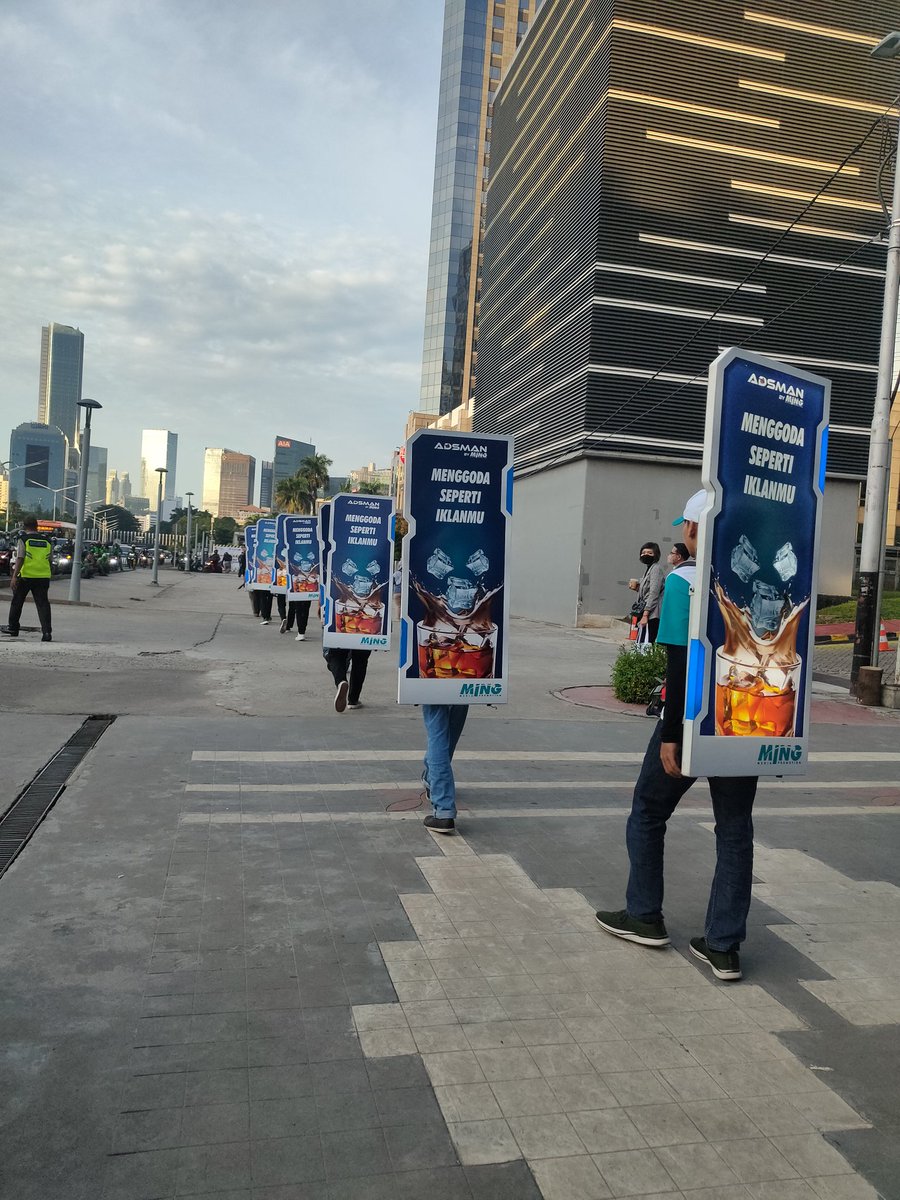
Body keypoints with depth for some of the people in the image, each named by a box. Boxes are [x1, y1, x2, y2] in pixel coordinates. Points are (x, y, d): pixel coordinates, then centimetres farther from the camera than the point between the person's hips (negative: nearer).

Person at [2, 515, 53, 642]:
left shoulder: (23, 540, -4)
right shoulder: (47, 541, 7)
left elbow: (20, 559, -11)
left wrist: (14, 576, -11)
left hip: (26, 576, -2)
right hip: (43, 576, 2)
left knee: (17, 602, 16)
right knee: (43, 604, -1)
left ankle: (13, 628, 27)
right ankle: (47, 632, -14)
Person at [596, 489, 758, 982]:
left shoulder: (684, 580, -12)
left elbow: (681, 663, -16)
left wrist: (671, 734, -12)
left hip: (693, 720, -5)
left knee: (647, 813, 15)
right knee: (734, 830, 11)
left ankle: (644, 916, 26)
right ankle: (724, 946, 16)